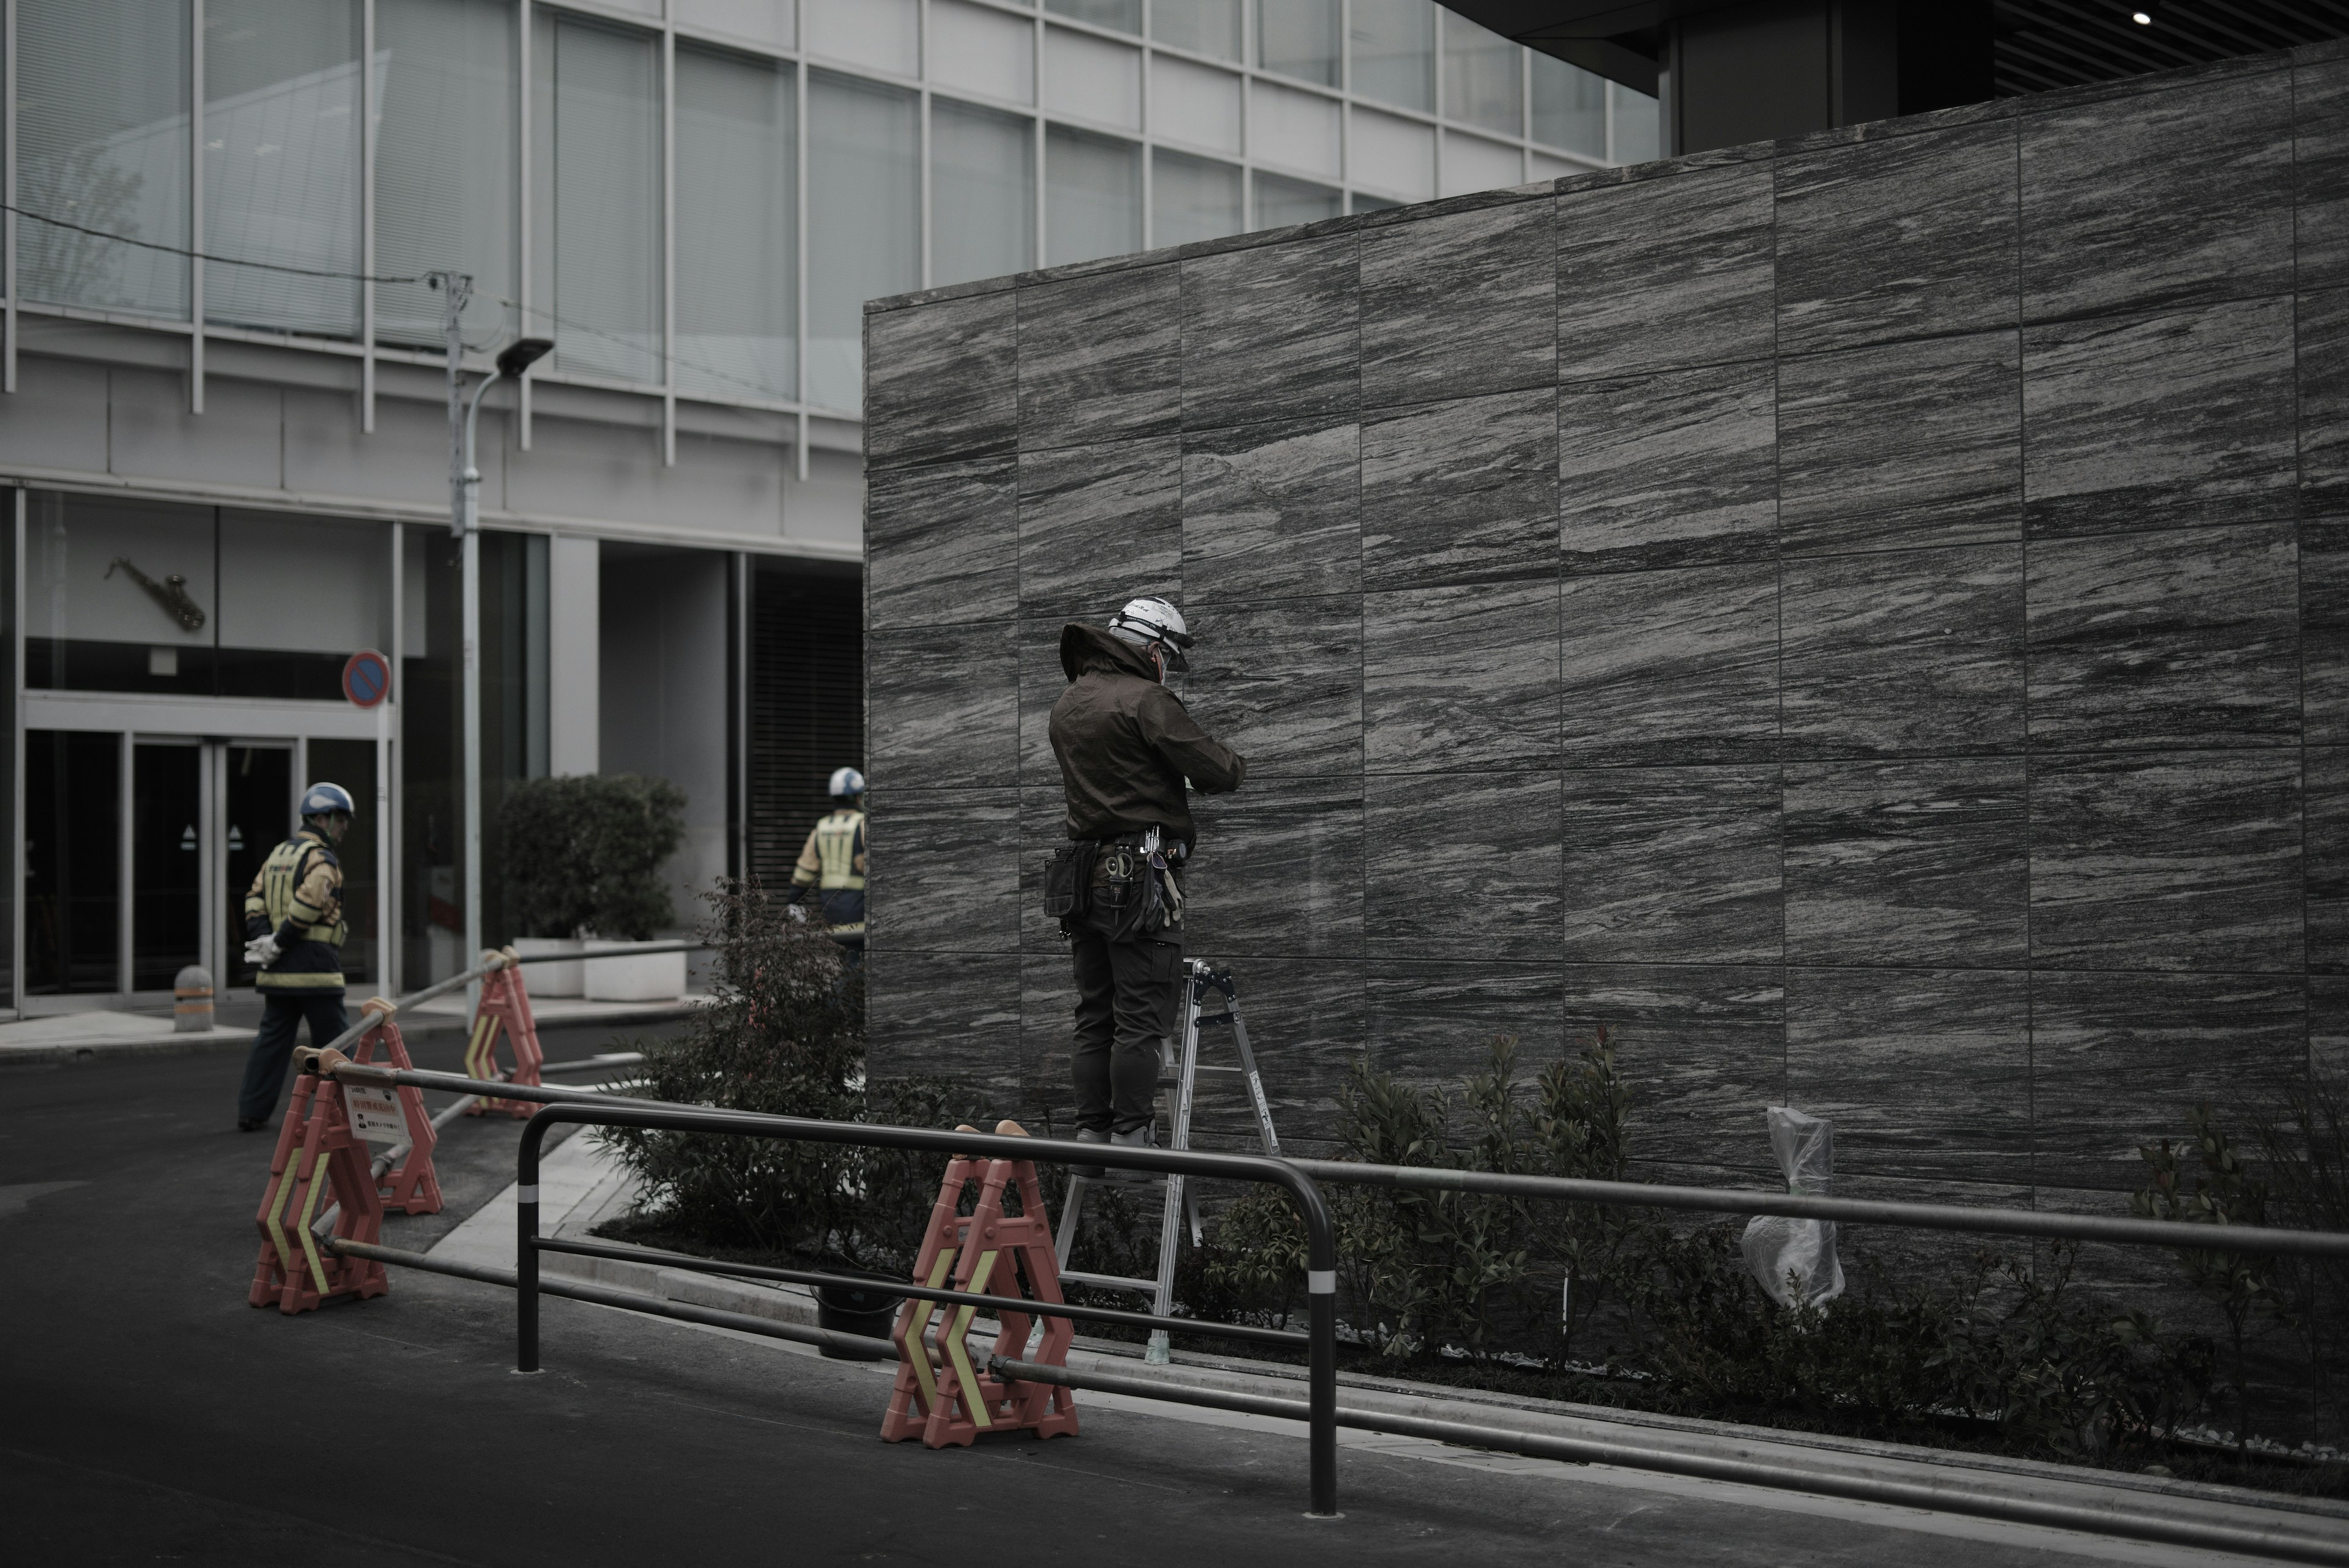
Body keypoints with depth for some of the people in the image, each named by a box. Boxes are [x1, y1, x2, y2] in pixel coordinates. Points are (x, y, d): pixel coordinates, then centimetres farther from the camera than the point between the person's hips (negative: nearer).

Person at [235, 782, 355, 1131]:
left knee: (272, 1038, 10)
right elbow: (307, 904, -20)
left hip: (278, 970, 8)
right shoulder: (321, 859, -9)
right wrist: (278, 945, -13)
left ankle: (252, 1112, 9)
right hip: (314, 967, -8)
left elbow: (255, 898, 12)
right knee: (333, 1041, 1)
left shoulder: (278, 854, 19)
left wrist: (263, 937, 1)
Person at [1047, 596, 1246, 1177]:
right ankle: (1130, 1141, -4)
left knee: (1095, 1016, 11)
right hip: (1141, 877, -8)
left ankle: (1091, 1139, 12)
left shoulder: (1067, 704, 14)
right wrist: (1233, 760, 11)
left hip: (1083, 879, 8)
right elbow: (1218, 773, -12)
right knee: (1142, 1018, -4)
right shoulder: (1145, 701, -12)